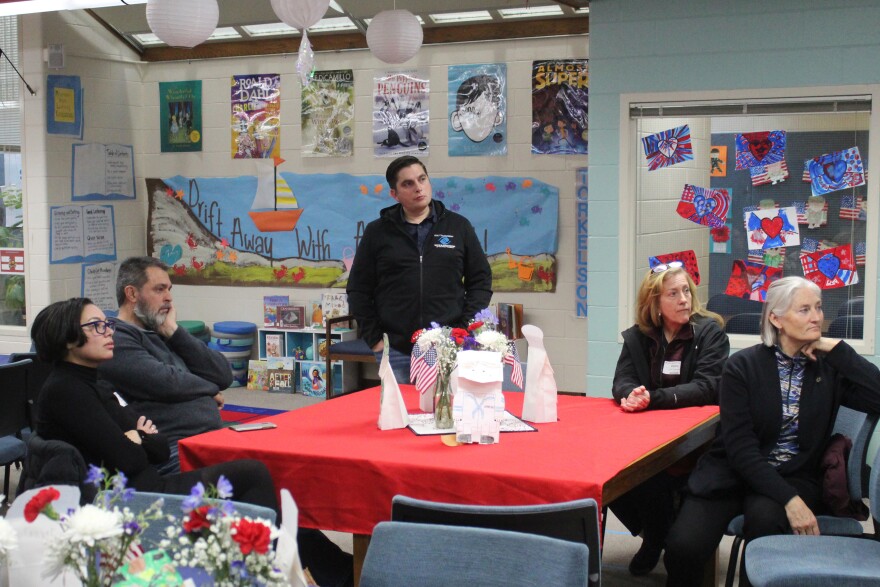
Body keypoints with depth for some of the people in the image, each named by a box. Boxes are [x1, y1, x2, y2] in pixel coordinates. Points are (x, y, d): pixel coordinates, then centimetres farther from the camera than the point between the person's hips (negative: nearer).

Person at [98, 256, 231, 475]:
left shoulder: (161, 334, 24)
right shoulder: (116, 338, -1)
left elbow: (224, 376, 15)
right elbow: (167, 383, -14)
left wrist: (174, 332, 8)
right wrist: (210, 390, 6)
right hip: (173, 450, -8)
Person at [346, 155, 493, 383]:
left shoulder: (458, 226, 7)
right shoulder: (377, 232, 6)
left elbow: (481, 281, 9)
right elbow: (359, 289, 8)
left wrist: (465, 332, 0)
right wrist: (373, 338, 0)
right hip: (395, 352, 0)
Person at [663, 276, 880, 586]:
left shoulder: (829, 367, 3)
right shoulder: (743, 365, -4)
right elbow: (740, 446, -12)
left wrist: (838, 349, -11)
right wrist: (789, 499, -23)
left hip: (794, 476, 1)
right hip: (733, 473, -1)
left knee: (764, 514, -34)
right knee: (683, 546, -26)